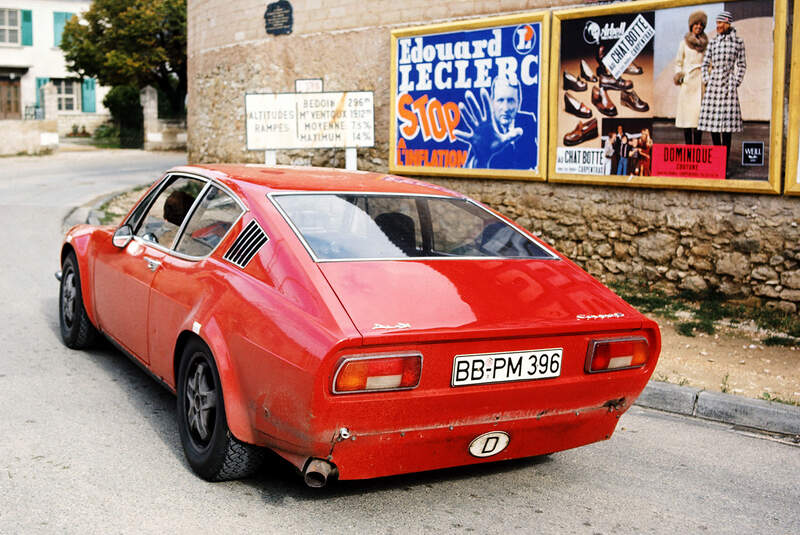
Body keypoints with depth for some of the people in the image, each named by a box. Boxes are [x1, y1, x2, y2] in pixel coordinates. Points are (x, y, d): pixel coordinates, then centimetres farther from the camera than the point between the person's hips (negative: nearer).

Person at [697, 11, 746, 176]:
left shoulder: (738, 42, 3)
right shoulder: (713, 42, 10)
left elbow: (742, 65, 7)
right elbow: (705, 64, 14)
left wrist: (736, 83, 0)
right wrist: (706, 80, 3)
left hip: (728, 85, -3)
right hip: (713, 84, 3)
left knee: (727, 127, -4)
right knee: (712, 125, 2)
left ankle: (725, 165, 0)